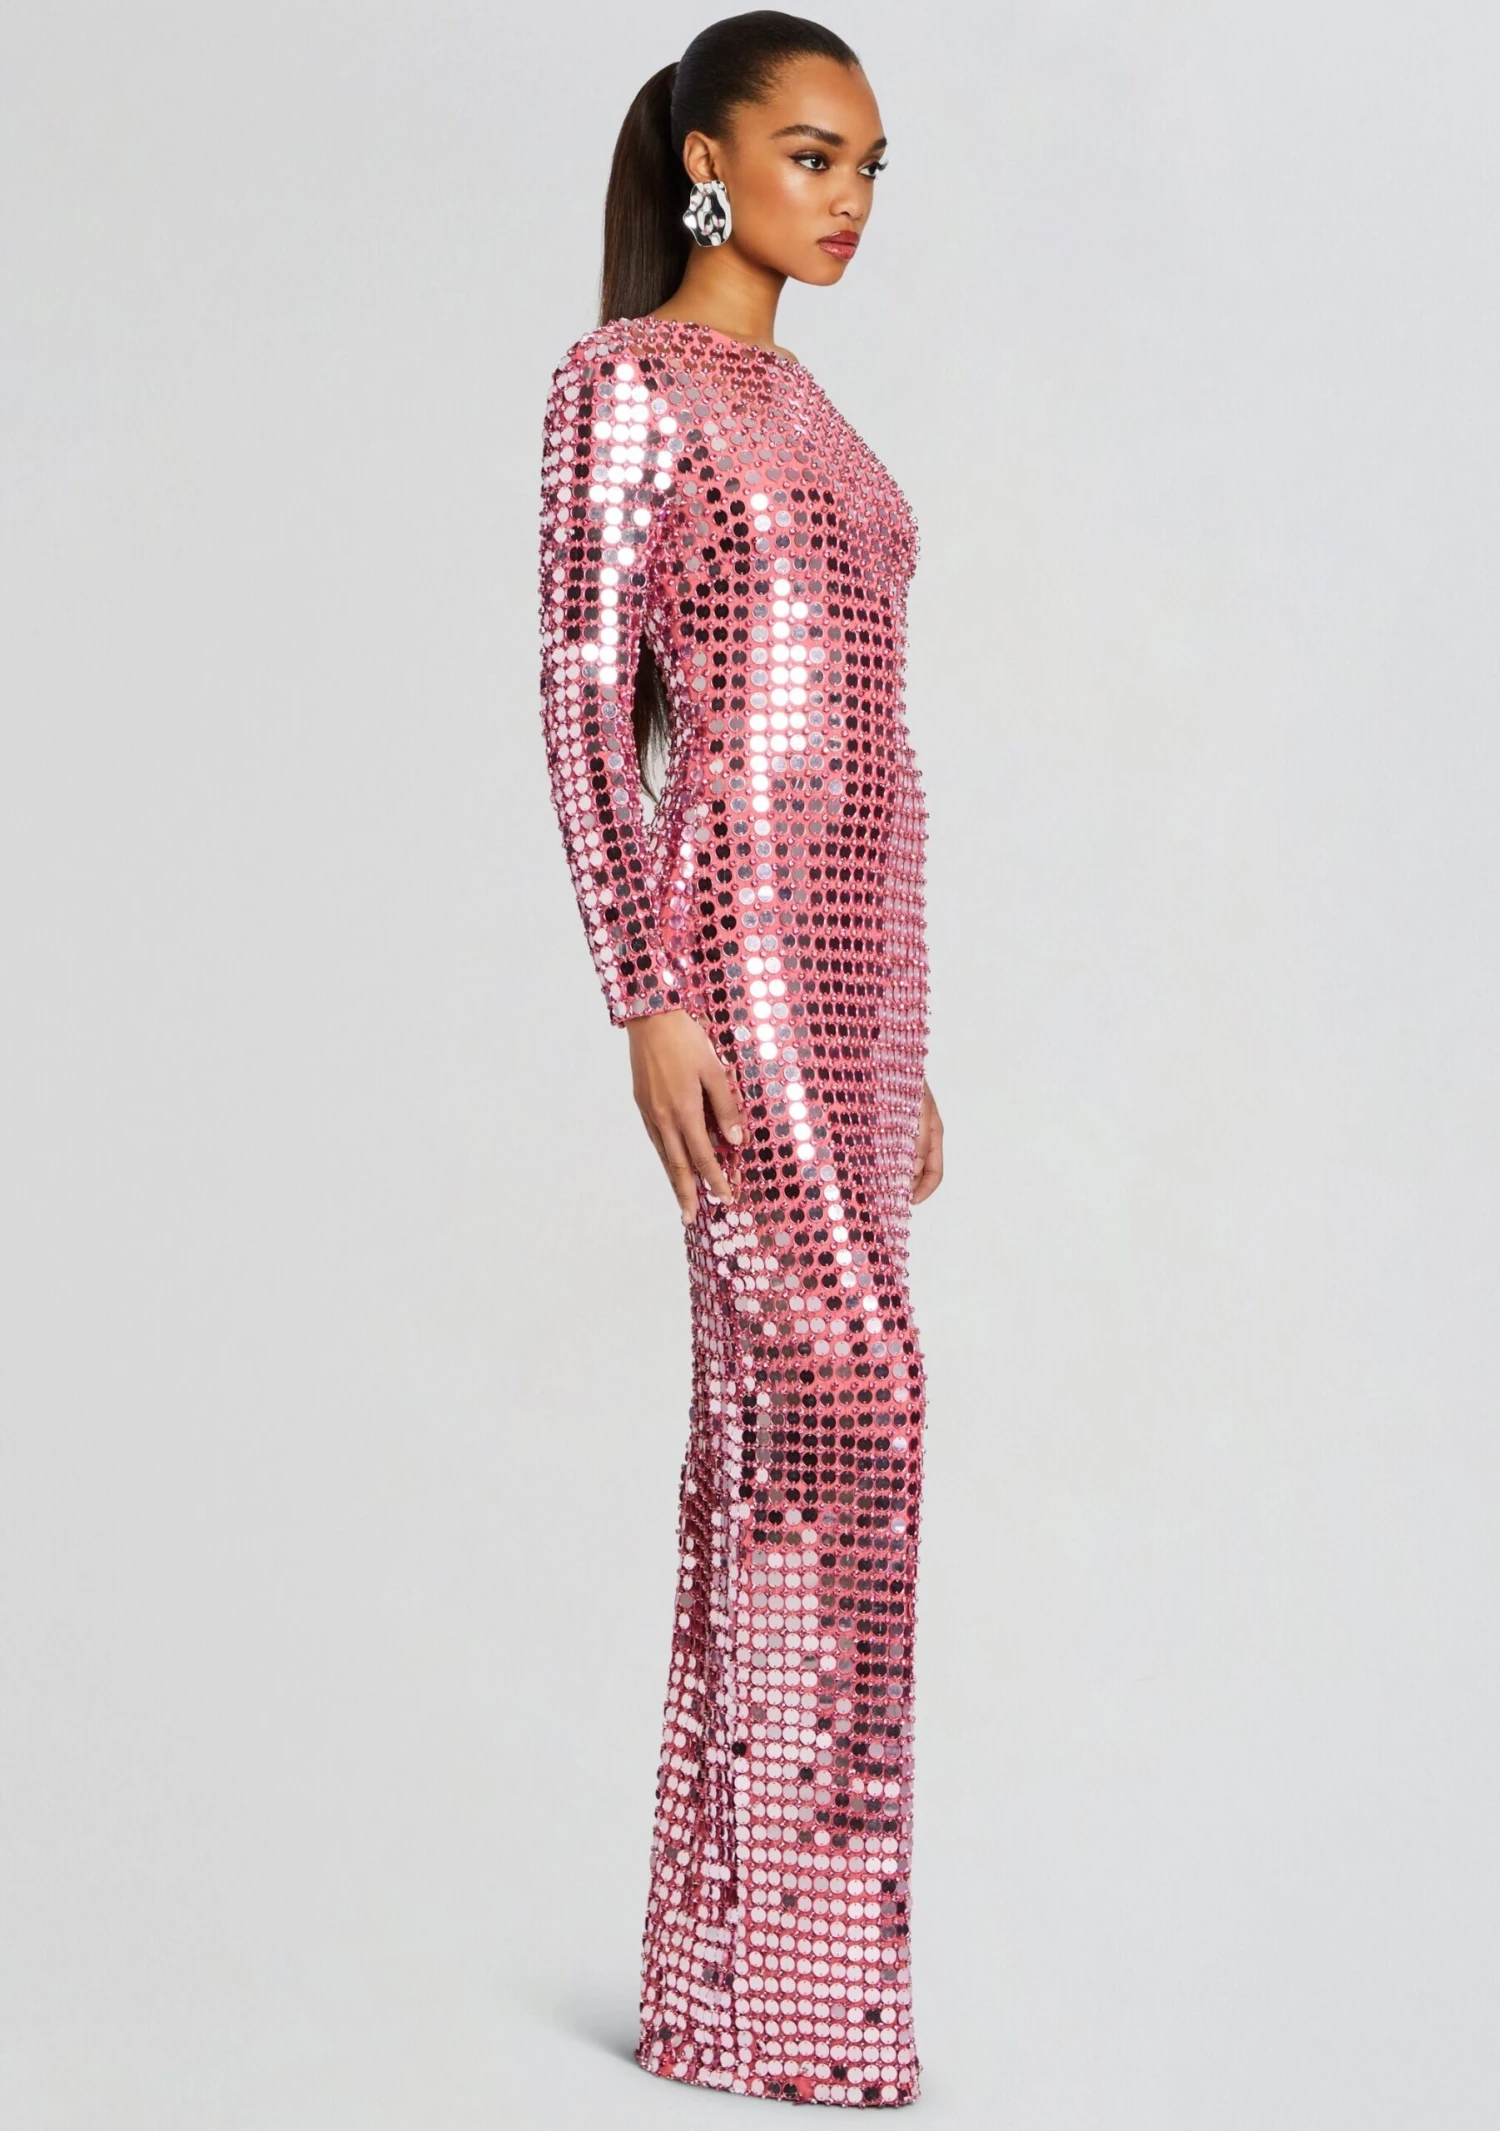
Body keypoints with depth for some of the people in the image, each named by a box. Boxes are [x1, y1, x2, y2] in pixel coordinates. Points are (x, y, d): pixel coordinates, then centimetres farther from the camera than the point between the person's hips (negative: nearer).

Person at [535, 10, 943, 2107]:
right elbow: (586, 700, -10)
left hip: (850, 941, 8)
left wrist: (901, 1048, 19)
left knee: (780, 1402, 7)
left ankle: (733, 1960, 13)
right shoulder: (627, 380, -3)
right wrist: (648, 997, -19)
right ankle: (800, 1984, -9)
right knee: (841, 1378, -15)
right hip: (735, 932, -8)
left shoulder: (803, 408, 21)